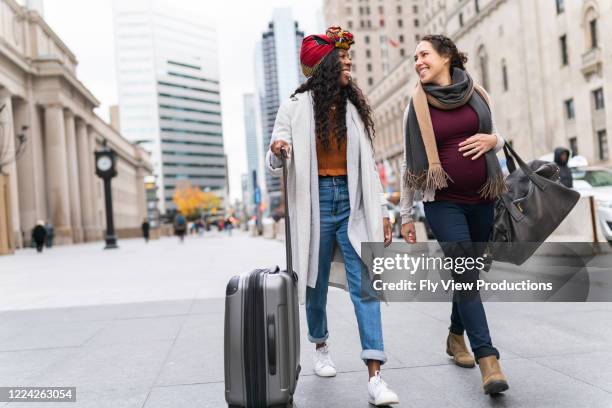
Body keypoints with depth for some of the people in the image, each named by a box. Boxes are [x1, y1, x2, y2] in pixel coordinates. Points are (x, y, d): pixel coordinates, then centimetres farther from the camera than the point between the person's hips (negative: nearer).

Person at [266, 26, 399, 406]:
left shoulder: (354, 107, 11)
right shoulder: (296, 106, 1)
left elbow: (368, 164, 12)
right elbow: (275, 164, 1)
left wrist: (381, 211, 7)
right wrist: (276, 153, -24)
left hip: (352, 201, 2)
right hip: (315, 200, -2)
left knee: (365, 283, -9)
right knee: (317, 280, 9)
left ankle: (375, 376, -11)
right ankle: (321, 346, 36)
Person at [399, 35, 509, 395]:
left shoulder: (477, 94, 4)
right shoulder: (417, 105, -1)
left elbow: (498, 138, 16)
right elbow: (410, 163, 1)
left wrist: (491, 141, -10)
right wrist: (405, 215, 1)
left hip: (481, 198, 3)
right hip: (443, 201, -3)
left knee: (468, 274, 12)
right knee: (464, 274, -12)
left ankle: (456, 336, 33)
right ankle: (488, 358, -11)